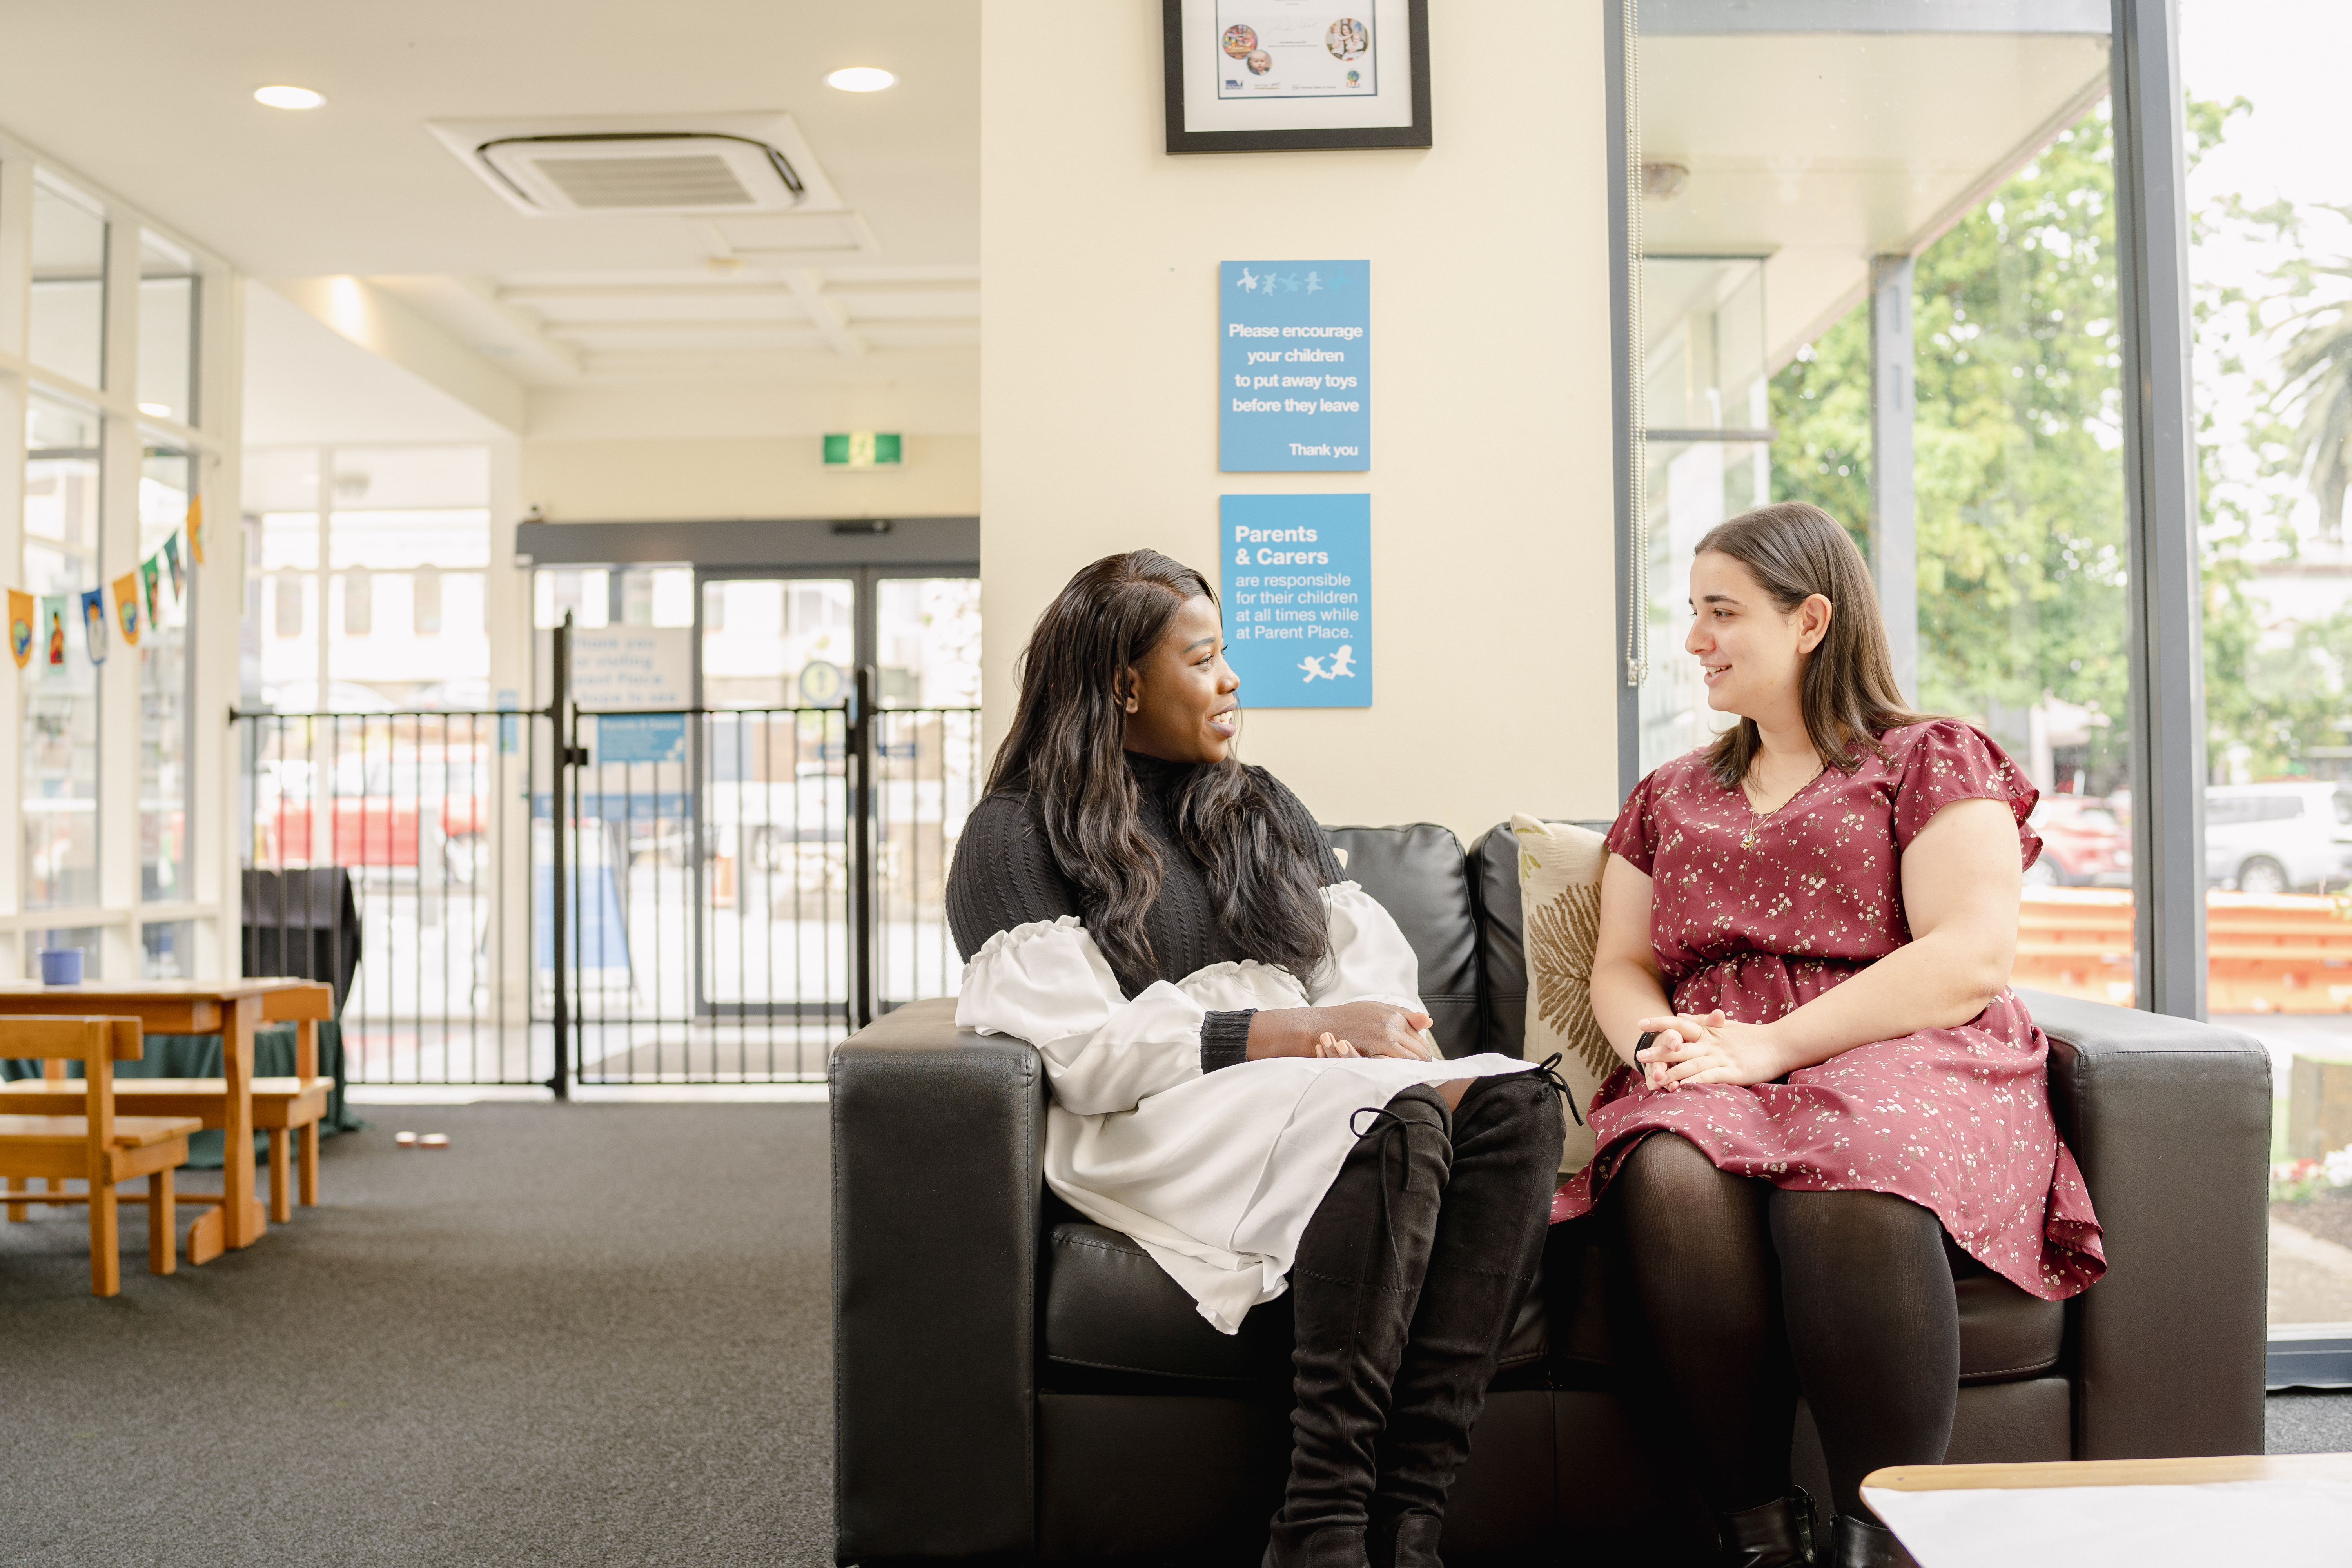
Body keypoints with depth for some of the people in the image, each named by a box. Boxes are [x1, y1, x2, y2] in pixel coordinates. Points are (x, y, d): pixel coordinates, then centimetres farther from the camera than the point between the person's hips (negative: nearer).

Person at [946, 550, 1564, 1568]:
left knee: (1515, 1100, -25)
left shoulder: (1260, 807, 24)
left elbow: (1376, 967, 15)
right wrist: (1299, 1034, -14)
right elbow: (1085, 1054, -9)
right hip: (1152, 1133, -6)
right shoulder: (1020, 835, 4)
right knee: (1397, 1116, -34)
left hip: (1325, 1093, 6)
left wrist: (1350, 1034, -10)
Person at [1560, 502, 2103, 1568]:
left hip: (1901, 1064, -3)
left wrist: (1771, 1047, -14)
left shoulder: (1933, 761, 10)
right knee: (1672, 1172, -34)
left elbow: (1970, 961, -5)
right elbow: (1619, 969, 21)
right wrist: (1657, 1038, -5)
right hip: (1708, 1079, 3)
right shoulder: (1669, 796, 26)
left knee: (1845, 1174, -39)